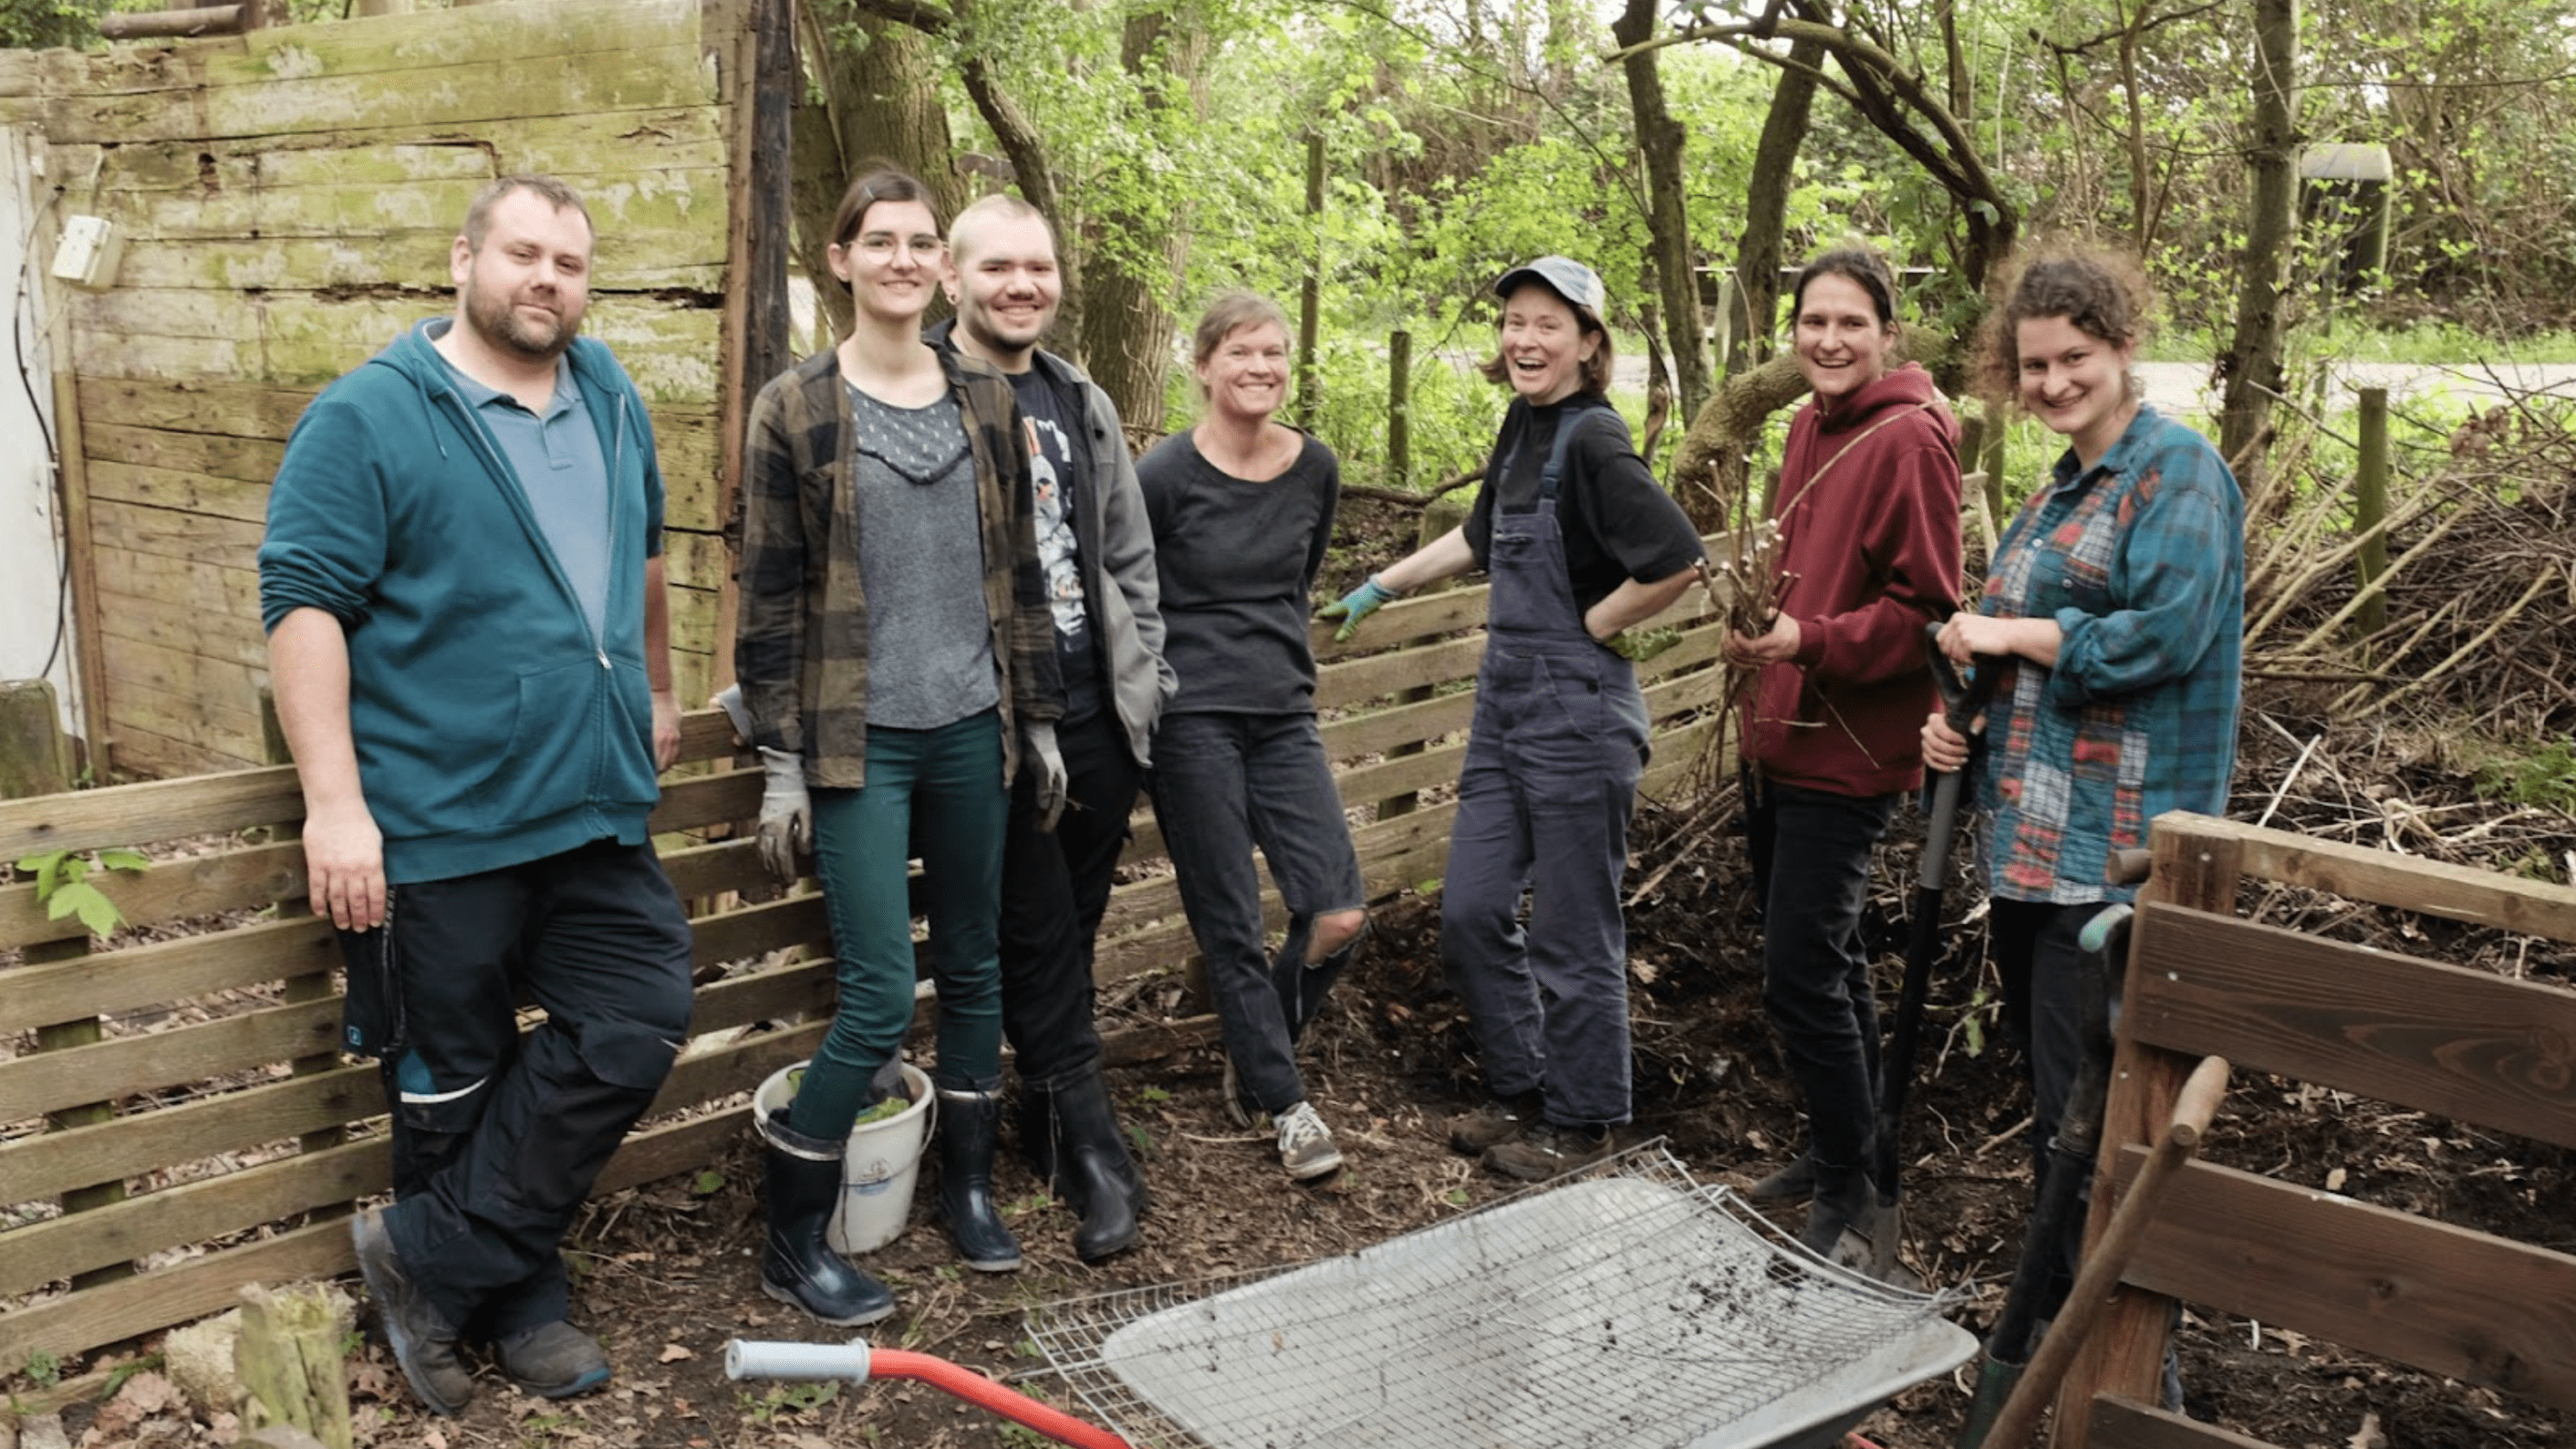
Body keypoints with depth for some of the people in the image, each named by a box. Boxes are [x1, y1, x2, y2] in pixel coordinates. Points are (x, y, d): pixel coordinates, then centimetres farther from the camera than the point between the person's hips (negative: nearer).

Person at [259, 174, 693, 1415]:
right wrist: (334, 801, -21)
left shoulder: (612, 404, 11)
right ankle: (517, 1302, 25)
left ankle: (428, 1255, 13)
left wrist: (655, 692, 31)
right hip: (436, 830, -6)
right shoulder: (368, 418, -8)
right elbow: (304, 603, -14)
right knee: (456, 1089, 5)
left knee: (636, 1026, 1)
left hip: (594, 812, 6)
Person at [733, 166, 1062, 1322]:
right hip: (858, 740, -4)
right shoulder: (794, 409, -3)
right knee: (881, 992, -8)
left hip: (970, 728, 4)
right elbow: (771, 595, -4)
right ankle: (792, 1237, 10)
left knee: (973, 965, 13)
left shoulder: (985, 400, 8)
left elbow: (1018, 569, 12)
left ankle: (968, 1184, 31)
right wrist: (782, 763, -7)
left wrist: (1038, 718, 10)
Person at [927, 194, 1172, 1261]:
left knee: (1070, 931, 13)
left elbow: (1130, 555, 19)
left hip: (1096, 713, 6)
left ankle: (1046, 1117, 29)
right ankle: (1094, 1148, 9)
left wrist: (1143, 674, 13)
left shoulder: (1083, 404, 13)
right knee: (1036, 935, 0)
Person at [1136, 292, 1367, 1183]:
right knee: (1231, 930, 1)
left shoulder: (1315, 469, 6)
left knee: (1339, 915, -4)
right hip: (1190, 719, -4)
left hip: (1284, 715, 4)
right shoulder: (1166, 475, -9)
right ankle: (1286, 1105, 17)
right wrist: (1196, 657, 5)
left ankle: (1255, 1058, 22)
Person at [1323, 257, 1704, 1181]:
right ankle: (1522, 1091, 29)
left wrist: (1590, 630, -15)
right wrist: (1379, 587, 29)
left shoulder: (1593, 441, -16)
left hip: (1577, 714, -9)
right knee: (1471, 913, 12)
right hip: (1505, 704, 9)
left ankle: (1581, 1121, 20)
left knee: (1571, 933, 3)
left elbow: (1677, 561, -27)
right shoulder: (1524, 425, 10)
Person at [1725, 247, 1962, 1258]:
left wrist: (1810, 641, -28)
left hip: (1846, 754, -9)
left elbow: (1924, 612, -17)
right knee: (1826, 958, 19)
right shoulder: (1807, 428, 12)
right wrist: (1754, 626, 10)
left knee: (1800, 975, -7)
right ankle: (1837, 1149, 34)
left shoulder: (1908, 441, -14)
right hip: (1777, 737, 9)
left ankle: (1847, 1186, 11)